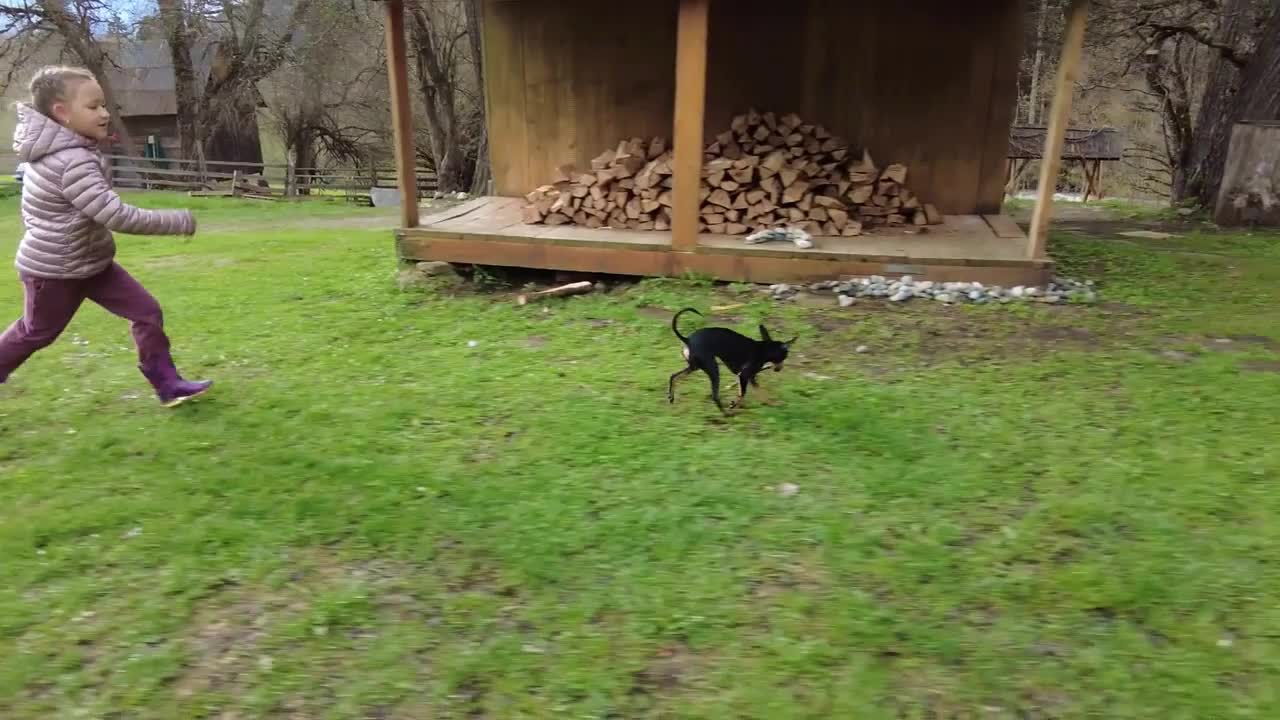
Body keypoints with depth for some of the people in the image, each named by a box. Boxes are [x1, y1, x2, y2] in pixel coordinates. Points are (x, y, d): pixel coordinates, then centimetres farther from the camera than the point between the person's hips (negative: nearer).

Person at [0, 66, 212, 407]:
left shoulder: (61, 148, 0)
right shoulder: (75, 164, -31)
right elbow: (120, 217, -36)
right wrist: (180, 221, -30)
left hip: (89, 262, 9)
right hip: (56, 270, -9)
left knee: (147, 311, 1)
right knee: (35, 333, 12)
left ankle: (167, 383, 5)